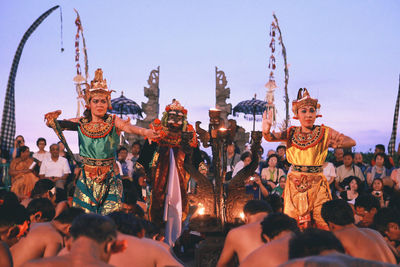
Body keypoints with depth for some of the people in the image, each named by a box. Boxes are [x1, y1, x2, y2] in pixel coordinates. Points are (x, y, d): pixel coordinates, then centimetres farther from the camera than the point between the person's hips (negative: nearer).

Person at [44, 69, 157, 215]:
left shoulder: (113, 121, -3)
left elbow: (128, 127, -23)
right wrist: (52, 119, -25)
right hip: (87, 178, 2)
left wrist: (144, 131, -44)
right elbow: (57, 124, -1)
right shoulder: (81, 122, 4)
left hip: (110, 179, -2)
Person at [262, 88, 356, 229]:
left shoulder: (324, 132, 2)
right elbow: (271, 137, -7)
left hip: (317, 184, -1)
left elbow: (352, 142, 0)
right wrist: (266, 131, -30)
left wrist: (336, 144, -20)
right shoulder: (292, 133, 7)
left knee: (323, 223, -6)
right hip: (294, 185, 1)